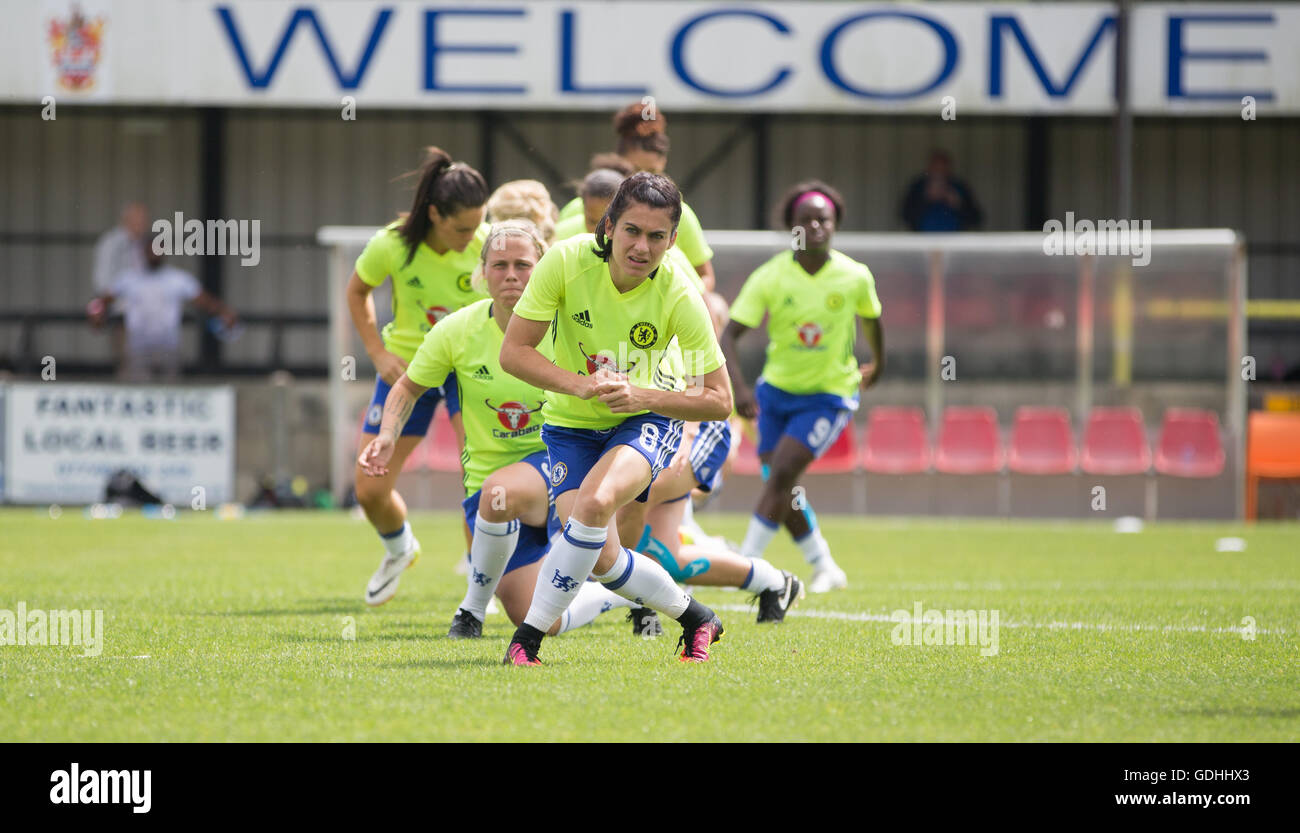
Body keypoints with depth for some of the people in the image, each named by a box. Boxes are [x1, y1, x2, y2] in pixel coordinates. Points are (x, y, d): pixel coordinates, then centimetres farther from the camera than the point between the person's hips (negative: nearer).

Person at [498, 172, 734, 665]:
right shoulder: (567, 261, -22)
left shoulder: (678, 298, -23)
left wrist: (642, 397, -31)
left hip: (646, 420, -2)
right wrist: (582, 385, -33)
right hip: (571, 424, 2)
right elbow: (512, 351, -18)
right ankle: (695, 618, 16)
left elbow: (719, 401, -17)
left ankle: (529, 636, -19)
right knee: (601, 559, -14)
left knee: (595, 501, -33)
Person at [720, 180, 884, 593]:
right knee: (781, 490, 5)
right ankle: (824, 567, 28)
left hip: (830, 394, -2)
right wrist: (739, 387, -33)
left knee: (782, 473, -19)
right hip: (776, 390, 2)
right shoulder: (770, 277, -13)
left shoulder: (855, 277, -11)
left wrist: (878, 364, 28)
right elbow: (729, 335, -17)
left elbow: (871, 318, 12)